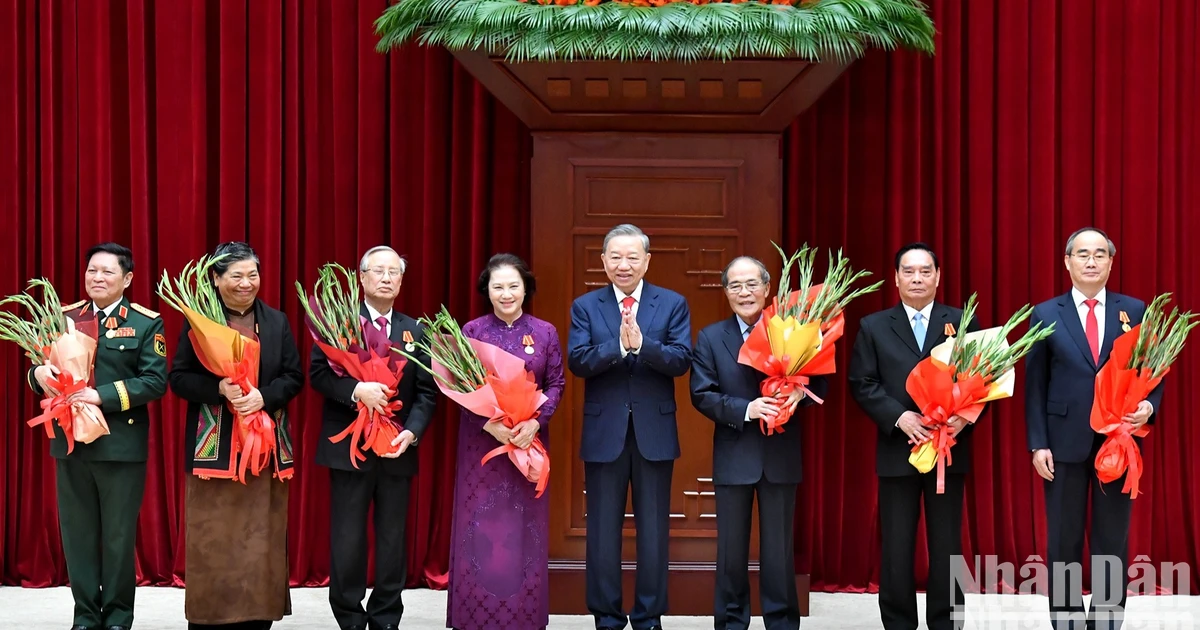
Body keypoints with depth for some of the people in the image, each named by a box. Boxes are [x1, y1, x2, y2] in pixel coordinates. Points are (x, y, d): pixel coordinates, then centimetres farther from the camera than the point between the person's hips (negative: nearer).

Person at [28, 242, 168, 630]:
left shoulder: (146, 323, -3)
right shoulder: (64, 318, 9)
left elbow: (155, 382, -12)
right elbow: (43, 369, 10)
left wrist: (102, 395, -21)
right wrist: (39, 375, -15)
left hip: (122, 445, -3)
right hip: (70, 441, 3)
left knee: (119, 535, 6)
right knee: (77, 533, 8)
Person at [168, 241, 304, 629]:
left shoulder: (277, 322, 9)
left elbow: (294, 377, 7)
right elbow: (179, 378, -2)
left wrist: (264, 396, -12)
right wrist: (219, 389, -19)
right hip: (215, 447, -3)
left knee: (260, 538, 4)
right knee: (213, 538, -1)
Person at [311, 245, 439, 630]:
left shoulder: (415, 331, 10)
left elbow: (426, 392, 5)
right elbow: (318, 373, -9)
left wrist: (412, 432, -11)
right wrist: (357, 390, -24)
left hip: (397, 449, 3)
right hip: (349, 448, -3)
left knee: (393, 540, 7)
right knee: (347, 541, 1)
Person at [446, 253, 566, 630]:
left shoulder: (544, 332, 3)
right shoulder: (471, 331, -1)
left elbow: (556, 384, 3)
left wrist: (535, 422, -14)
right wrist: (490, 424, -17)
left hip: (529, 440, 1)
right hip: (481, 441, -1)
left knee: (524, 526, 4)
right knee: (480, 524, 0)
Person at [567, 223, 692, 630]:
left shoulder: (673, 304, 2)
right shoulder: (585, 306, 3)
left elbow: (681, 360, -9)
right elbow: (577, 362, -9)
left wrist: (642, 344, -25)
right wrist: (619, 345, -24)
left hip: (655, 432, 0)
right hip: (604, 432, 0)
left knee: (653, 530, 5)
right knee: (603, 531, 5)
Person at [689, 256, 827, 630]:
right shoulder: (711, 338, 2)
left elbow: (819, 384, 0)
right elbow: (702, 395, -5)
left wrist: (800, 393, -22)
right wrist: (746, 409, -18)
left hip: (781, 456, 0)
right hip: (734, 457, 0)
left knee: (779, 550, 7)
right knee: (732, 550, 8)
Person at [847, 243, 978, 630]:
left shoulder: (963, 322, 6)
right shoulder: (873, 327, 6)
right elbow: (862, 384, -1)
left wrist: (965, 416, -16)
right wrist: (899, 417, -15)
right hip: (897, 451, 0)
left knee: (947, 547, 5)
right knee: (896, 548, 3)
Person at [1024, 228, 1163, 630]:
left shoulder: (1135, 311, 6)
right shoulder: (1046, 315, 3)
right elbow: (1035, 386, 2)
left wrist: (1149, 405, -15)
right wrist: (1038, 444, -5)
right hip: (1065, 442, -1)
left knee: (1113, 541, 6)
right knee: (1063, 542, 5)